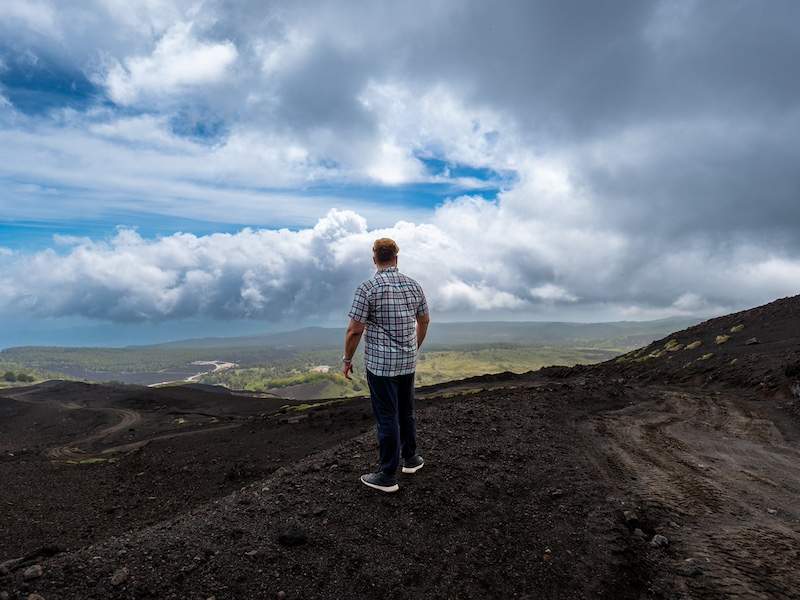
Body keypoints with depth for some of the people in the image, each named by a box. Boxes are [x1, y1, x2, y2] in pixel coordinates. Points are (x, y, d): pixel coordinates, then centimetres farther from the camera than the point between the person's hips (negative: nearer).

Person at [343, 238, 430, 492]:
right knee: (406, 411, 20)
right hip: (408, 362, 5)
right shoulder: (413, 285, 2)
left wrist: (347, 360, -2)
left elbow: (354, 330, -16)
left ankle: (388, 476, 12)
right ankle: (409, 458, 36)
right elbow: (424, 321, 13)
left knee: (387, 417, 2)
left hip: (380, 364, -5)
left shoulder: (368, 288, -15)